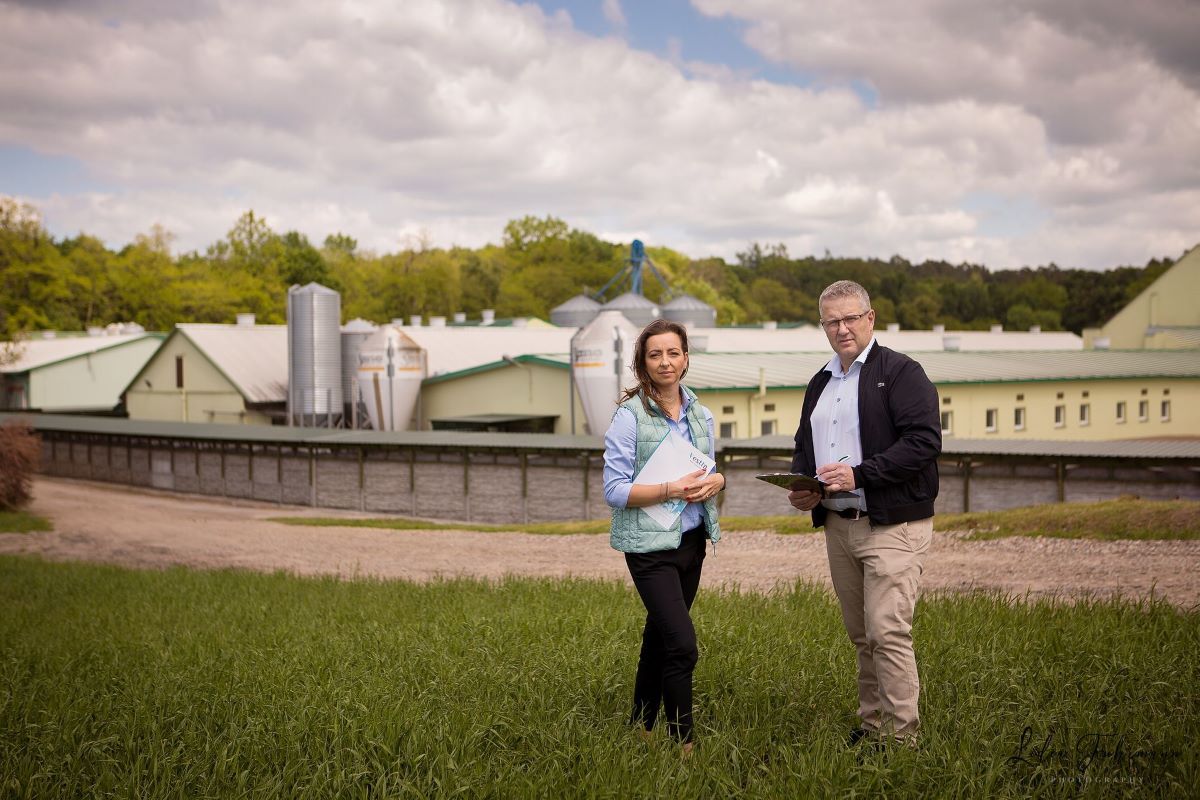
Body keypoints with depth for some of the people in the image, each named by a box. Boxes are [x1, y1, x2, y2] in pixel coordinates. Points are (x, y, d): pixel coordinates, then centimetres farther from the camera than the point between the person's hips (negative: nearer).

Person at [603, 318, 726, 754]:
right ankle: (683, 742, -1)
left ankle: (641, 726, 31)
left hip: (692, 538, 6)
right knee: (682, 643, -13)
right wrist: (672, 489, -21)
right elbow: (615, 490, -13)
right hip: (650, 544, -6)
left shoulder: (699, 414, 8)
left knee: (659, 636, 16)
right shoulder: (629, 415, -10)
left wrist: (715, 480, -5)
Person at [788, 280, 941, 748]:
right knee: (861, 635, 13)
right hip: (837, 526, 7)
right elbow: (804, 445, 27)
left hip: (893, 525, -7)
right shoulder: (820, 383, 18)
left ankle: (902, 736, -1)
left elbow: (924, 441, -16)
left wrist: (859, 474, -21)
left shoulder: (901, 372, -5)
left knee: (887, 632, -10)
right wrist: (800, 486, 6)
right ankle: (871, 725, 23)